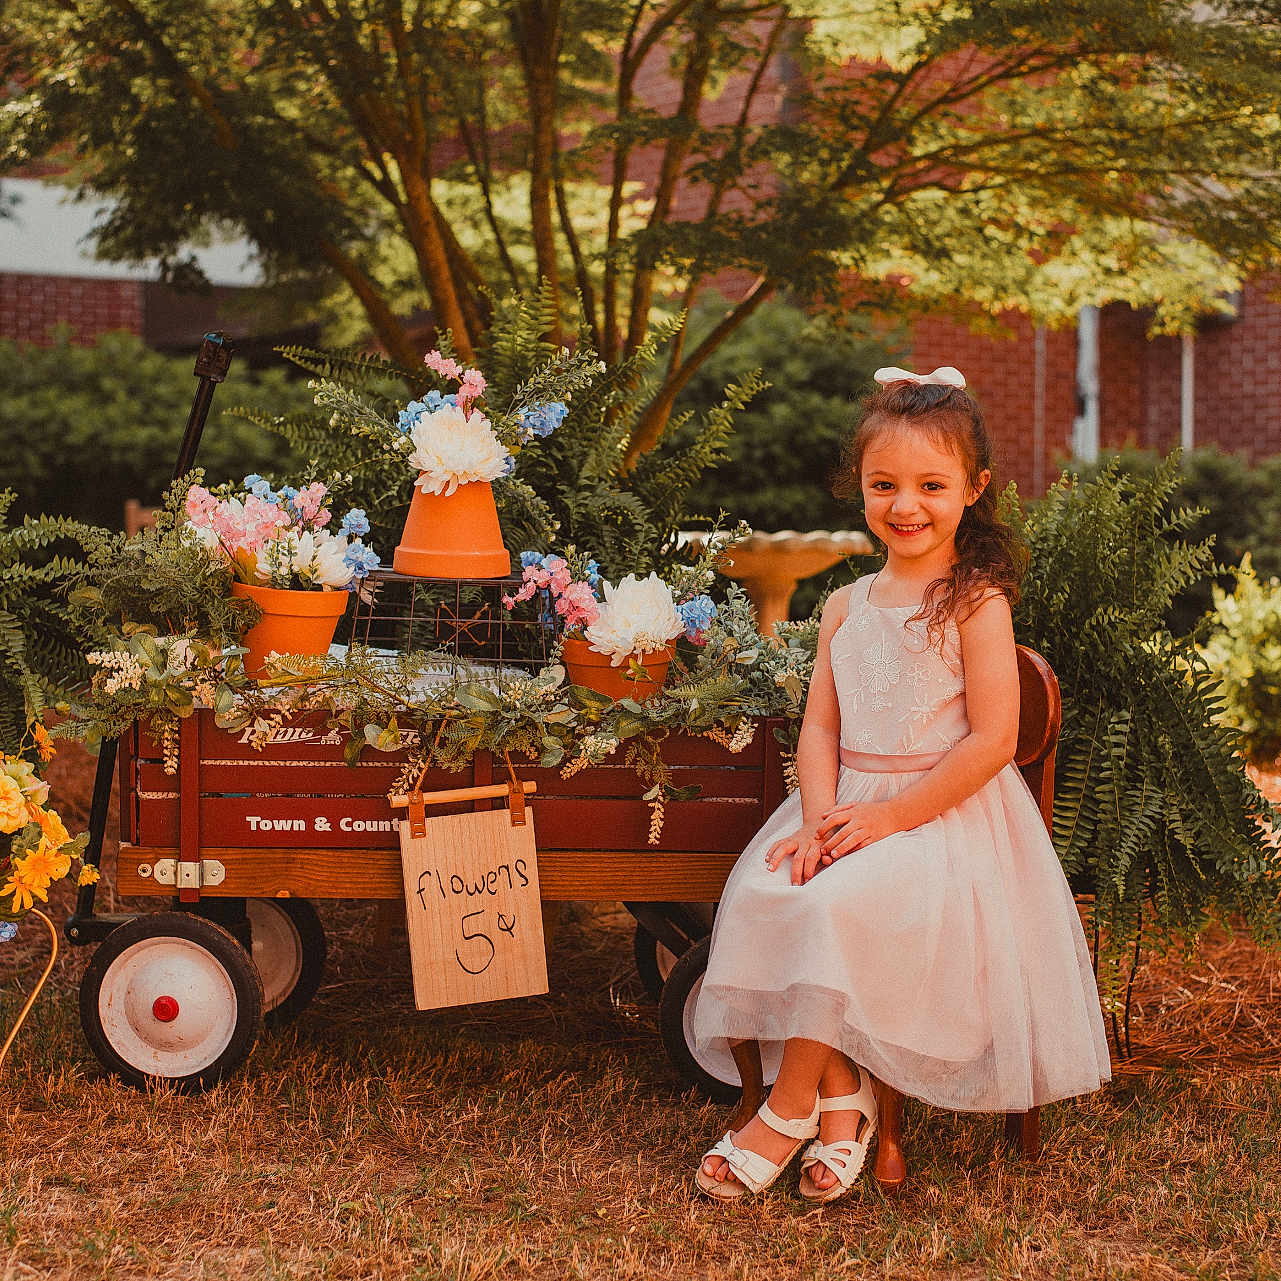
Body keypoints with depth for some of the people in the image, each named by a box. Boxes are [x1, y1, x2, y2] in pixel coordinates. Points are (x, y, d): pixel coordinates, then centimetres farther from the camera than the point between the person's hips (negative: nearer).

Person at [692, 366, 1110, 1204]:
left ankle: (789, 1107, -12)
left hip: (947, 814, -6)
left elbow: (993, 739, -13)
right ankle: (843, 1094, -13)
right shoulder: (847, 606, 12)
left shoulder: (976, 602, -7)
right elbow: (820, 726, 8)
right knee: (768, 890, -22)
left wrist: (890, 817, -17)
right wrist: (820, 816, -12)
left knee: (840, 905, -30)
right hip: (848, 804, 6)